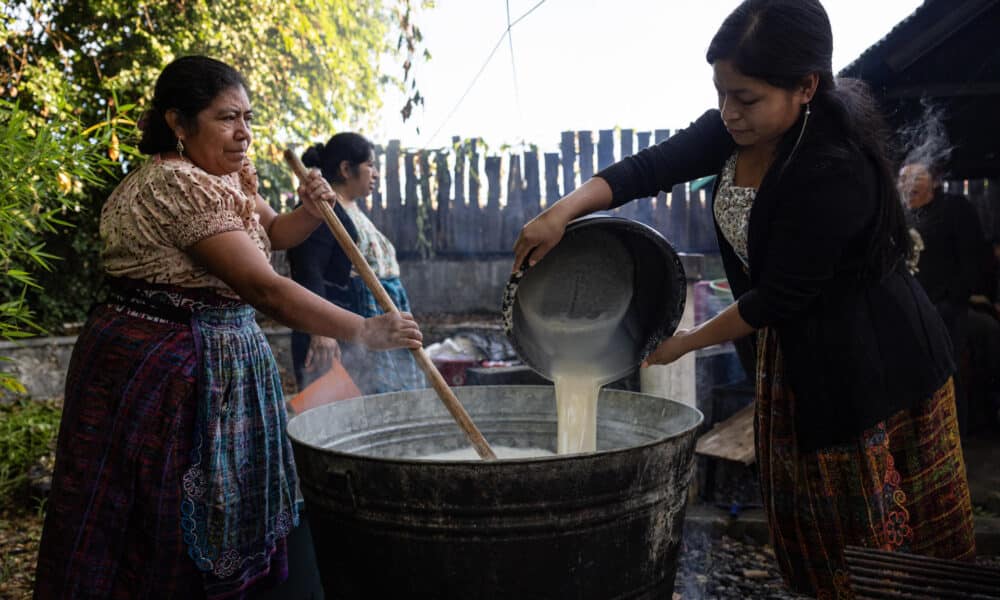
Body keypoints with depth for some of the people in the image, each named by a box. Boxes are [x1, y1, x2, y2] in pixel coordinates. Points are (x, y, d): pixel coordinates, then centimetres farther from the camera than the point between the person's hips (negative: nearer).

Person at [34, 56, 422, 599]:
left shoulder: (225, 176, 8)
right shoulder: (175, 186, -22)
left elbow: (271, 234, 21)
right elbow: (265, 289, -28)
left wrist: (309, 212, -2)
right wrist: (366, 331, -26)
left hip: (216, 363, 9)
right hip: (158, 365, -9)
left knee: (223, 525, 17)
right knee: (162, 538, 5)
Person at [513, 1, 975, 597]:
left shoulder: (835, 173, -31)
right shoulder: (739, 127, -8)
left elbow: (779, 295, -24)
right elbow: (653, 166, -8)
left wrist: (689, 342, -12)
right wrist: (563, 211, -23)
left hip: (873, 363, -8)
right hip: (797, 347, 8)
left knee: (880, 529, 9)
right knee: (809, 521, 20)